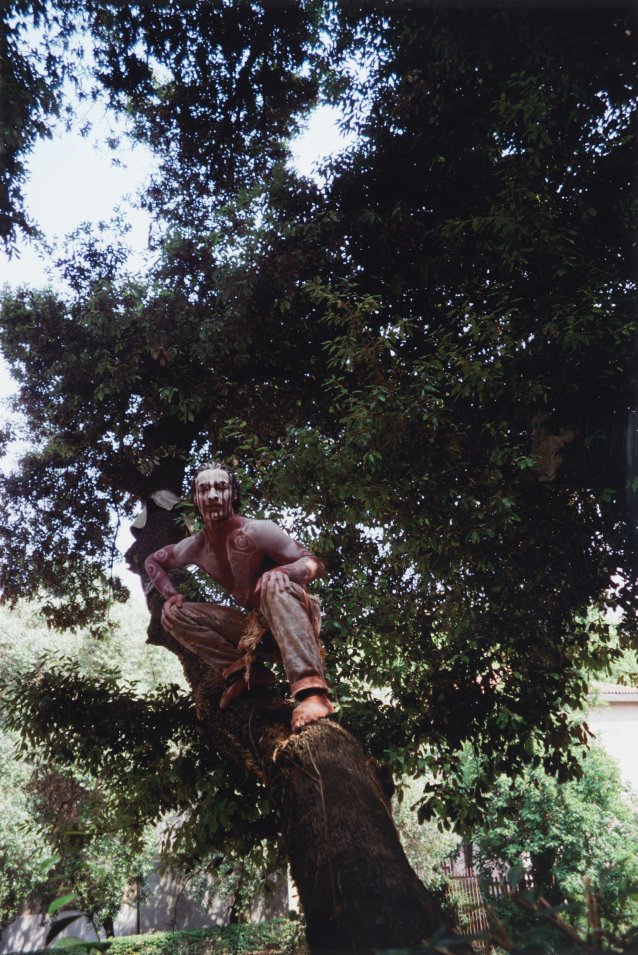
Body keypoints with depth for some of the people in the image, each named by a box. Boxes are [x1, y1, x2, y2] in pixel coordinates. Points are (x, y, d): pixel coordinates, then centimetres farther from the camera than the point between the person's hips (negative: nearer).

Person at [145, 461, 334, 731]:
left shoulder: (258, 530, -19)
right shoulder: (195, 547, -1)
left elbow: (315, 563, -20)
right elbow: (153, 561, 18)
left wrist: (282, 570, -42)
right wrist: (170, 595, -1)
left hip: (294, 618, -6)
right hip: (255, 624, 6)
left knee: (275, 583, -41)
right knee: (174, 613, -4)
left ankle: (312, 691, -52)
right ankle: (246, 671, -8)